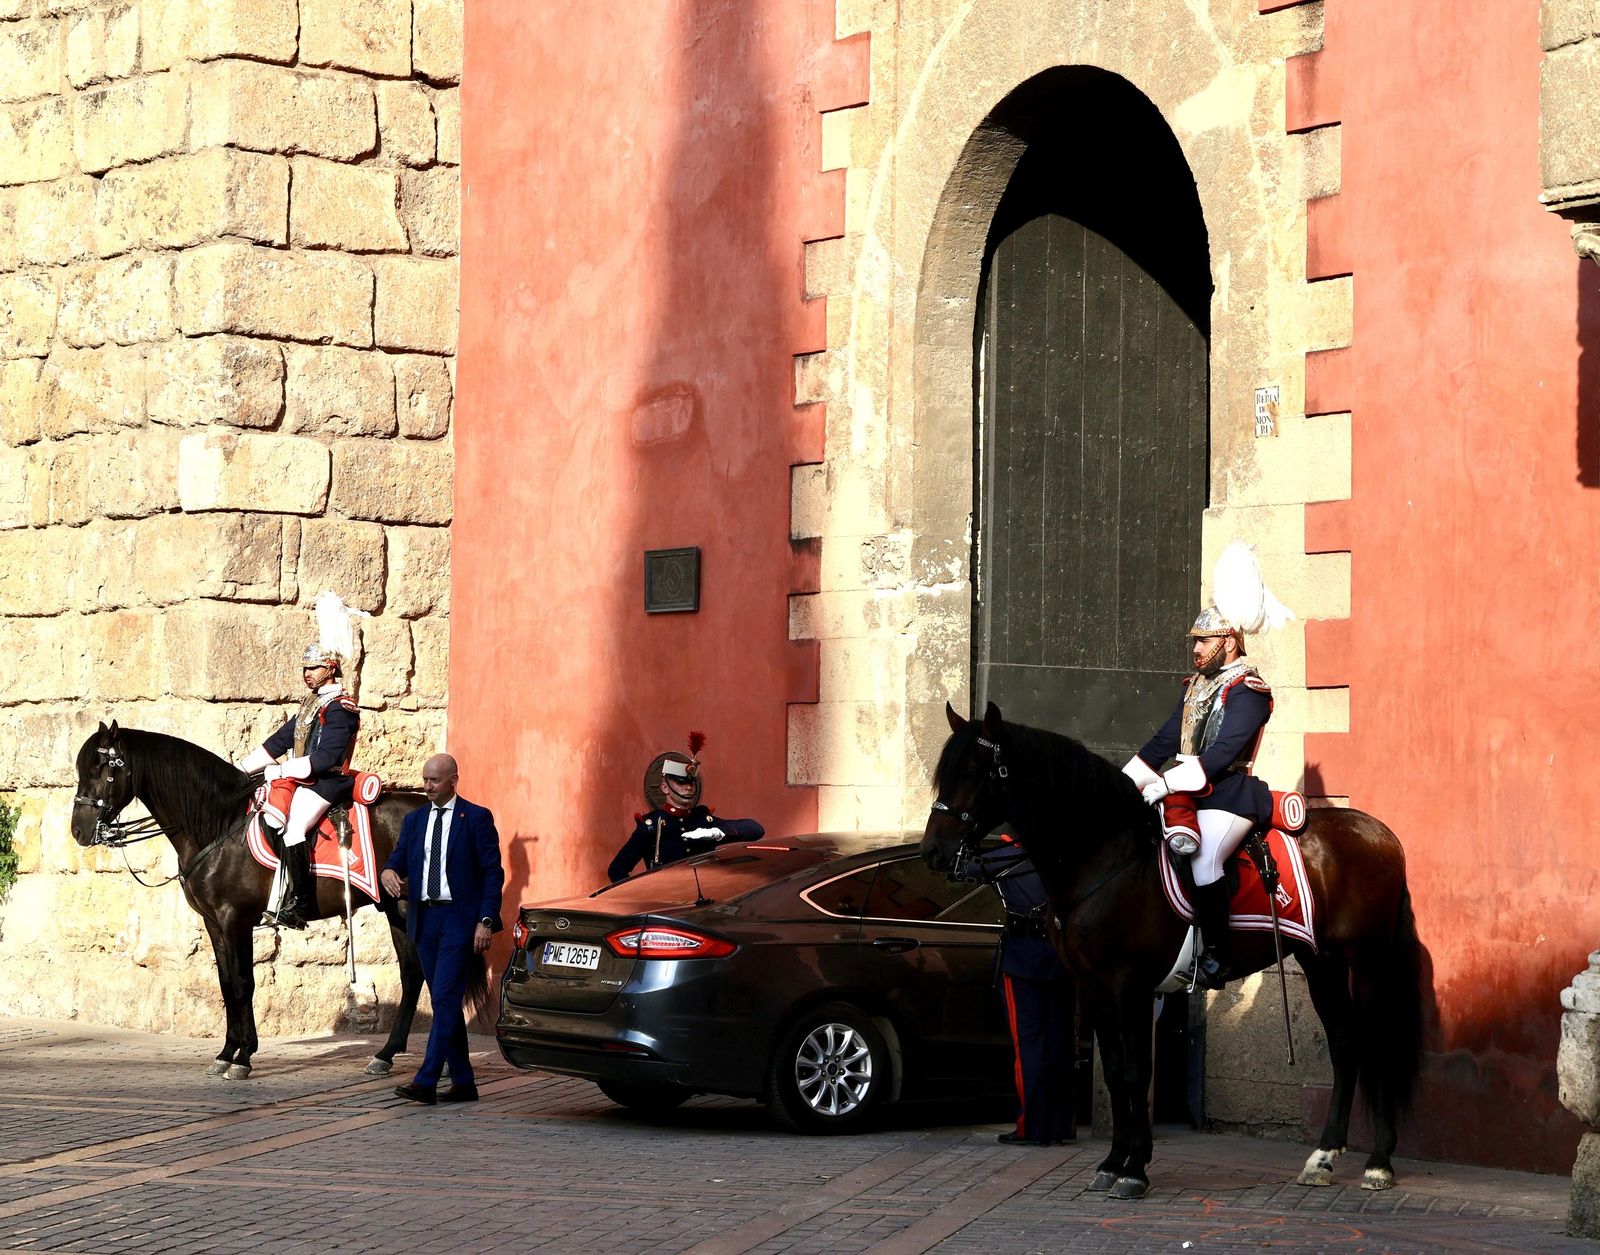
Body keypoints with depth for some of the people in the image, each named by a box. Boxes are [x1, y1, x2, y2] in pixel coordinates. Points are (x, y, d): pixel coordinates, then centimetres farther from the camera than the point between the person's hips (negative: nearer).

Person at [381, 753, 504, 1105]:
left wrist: (486, 921, -13)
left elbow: (493, 872, -5)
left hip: (459, 918, -6)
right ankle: (463, 1083, 13)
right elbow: (398, 859, 11)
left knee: (445, 997, -13)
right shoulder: (414, 819, 14)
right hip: (425, 918, 6)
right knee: (444, 1001, 8)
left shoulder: (477, 818, -2)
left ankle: (425, 1082, -19)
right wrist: (388, 872, -14)